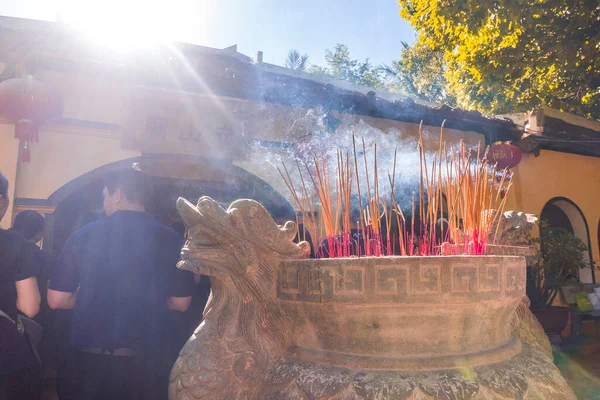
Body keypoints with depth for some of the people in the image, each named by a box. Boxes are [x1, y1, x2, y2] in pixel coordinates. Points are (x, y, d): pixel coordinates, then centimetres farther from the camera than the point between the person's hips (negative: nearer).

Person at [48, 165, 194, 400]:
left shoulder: (85, 235, -7)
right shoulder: (171, 240, -6)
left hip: (88, 358, 0)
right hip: (144, 362, 1)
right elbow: (181, 303, 0)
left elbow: (56, 299, -1)